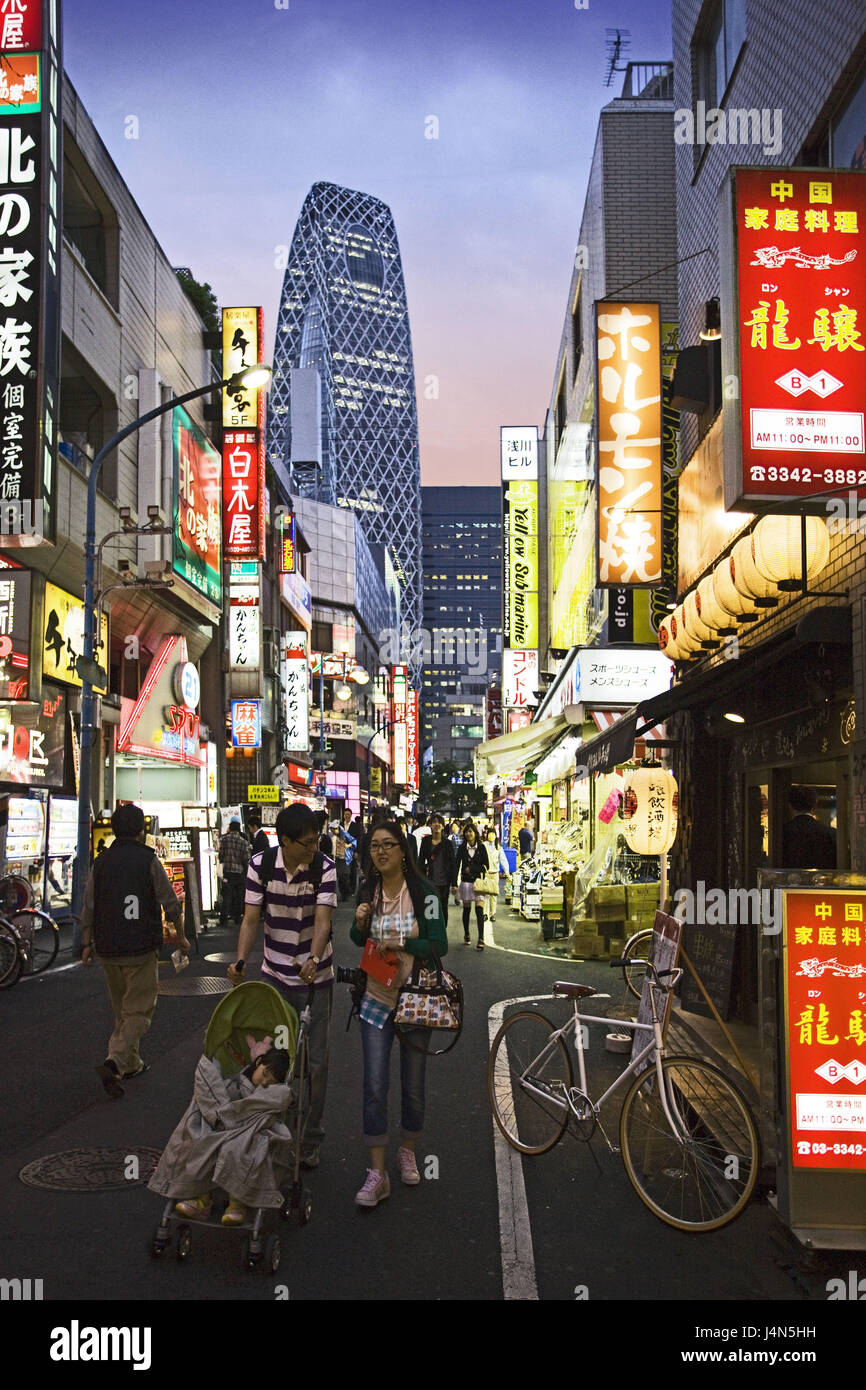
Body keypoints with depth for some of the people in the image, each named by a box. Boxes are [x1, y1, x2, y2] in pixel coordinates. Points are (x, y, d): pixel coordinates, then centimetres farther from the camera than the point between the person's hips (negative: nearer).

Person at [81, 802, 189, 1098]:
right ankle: (113, 1062, -20)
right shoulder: (148, 860, -5)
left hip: (107, 949, 5)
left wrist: (87, 944, 18)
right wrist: (181, 936, 10)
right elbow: (170, 904, -2)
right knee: (139, 1011, -1)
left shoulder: (100, 863, 5)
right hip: (140, 949, -5)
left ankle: (131, 1064, 27)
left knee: (122, 1010, 19)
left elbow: (88, 909, 7)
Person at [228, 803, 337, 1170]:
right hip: (274, 975, 1)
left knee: (314, 1060, 4)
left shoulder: (325, 867, -14)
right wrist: (240, 961, -26)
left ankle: (310, 1139, 21)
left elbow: (322, 920, -23)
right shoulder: (260, 865, -10)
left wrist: (313, 960, -41)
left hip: (314, 975, -1)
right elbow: (251, 919, -10)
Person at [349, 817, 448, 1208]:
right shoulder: (370, 889, 1)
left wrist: (402, 943, -27)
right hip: (376, 997, 2)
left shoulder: (423, 891, -10)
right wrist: (360, 923, -10)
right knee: (374, 1086, -4)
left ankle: (407, 1151, 34)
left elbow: (439, 944, -13)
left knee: (413, 1085, 10)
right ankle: (377, 1174, 1)